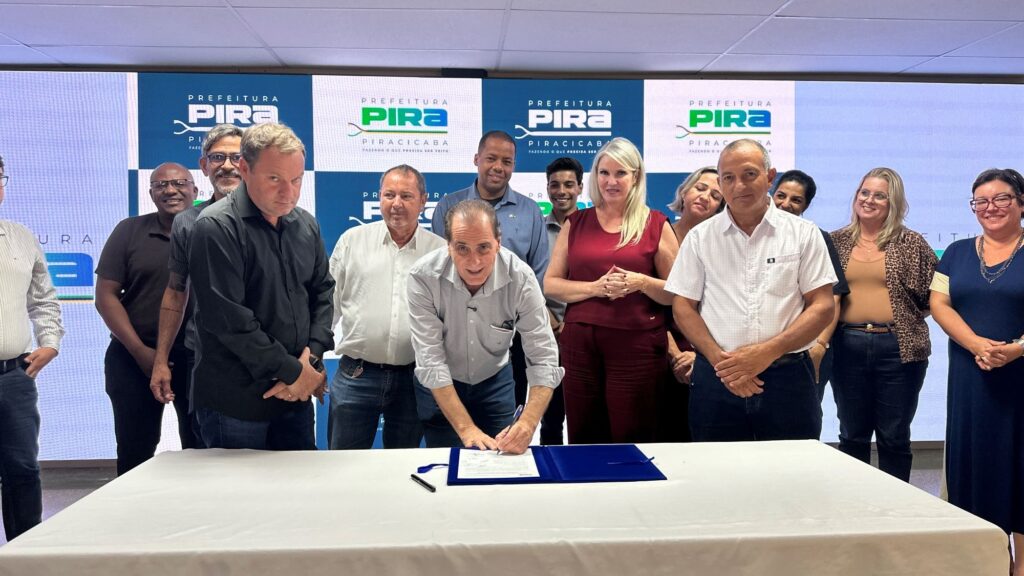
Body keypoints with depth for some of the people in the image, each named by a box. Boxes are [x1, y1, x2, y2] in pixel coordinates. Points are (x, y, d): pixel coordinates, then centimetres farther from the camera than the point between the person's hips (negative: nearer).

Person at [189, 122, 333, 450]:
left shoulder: (306, 224, 6)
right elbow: (229, 319, -21)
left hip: (297, 395, 6)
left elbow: (323, 292, 11)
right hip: (235, 404, -6)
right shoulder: (217, 228, -15)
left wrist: (312, 355, -6)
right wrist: (292, 371, -15)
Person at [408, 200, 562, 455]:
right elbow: (430, 361, -27)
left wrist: (527, 423, -40)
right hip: (439, 386, -1)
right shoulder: (424, 277, -28)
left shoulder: (521, 278, -25)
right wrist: (466, 429, -33)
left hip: (495, 380, 1)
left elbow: (544, 360, -24)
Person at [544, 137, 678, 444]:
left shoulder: (656, 224, 3)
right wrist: (596, 287, -10)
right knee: (583, 440, 9)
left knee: (631, 442, 3)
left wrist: (641, 282, -15)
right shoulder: (575, 223, 10)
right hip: (579, 342, 2)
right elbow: (550, 284, 5)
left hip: (637, 344, -2)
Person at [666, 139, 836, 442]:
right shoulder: (700, 237, 6)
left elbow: (822, 306, 0)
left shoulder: (804, 233, 4)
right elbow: (683, 308, 5)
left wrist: (767, 352, -12)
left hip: (787, 375, 0)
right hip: (718, 377, 1)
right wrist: (719, 359, -10)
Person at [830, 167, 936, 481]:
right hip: (847, 347, 2)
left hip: (898, 348, -2)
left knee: (894, 437, 8)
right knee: (852, 436, 11)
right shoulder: (836, 242, 7)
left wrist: (904, 316, -4)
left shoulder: (912, 243, 2)